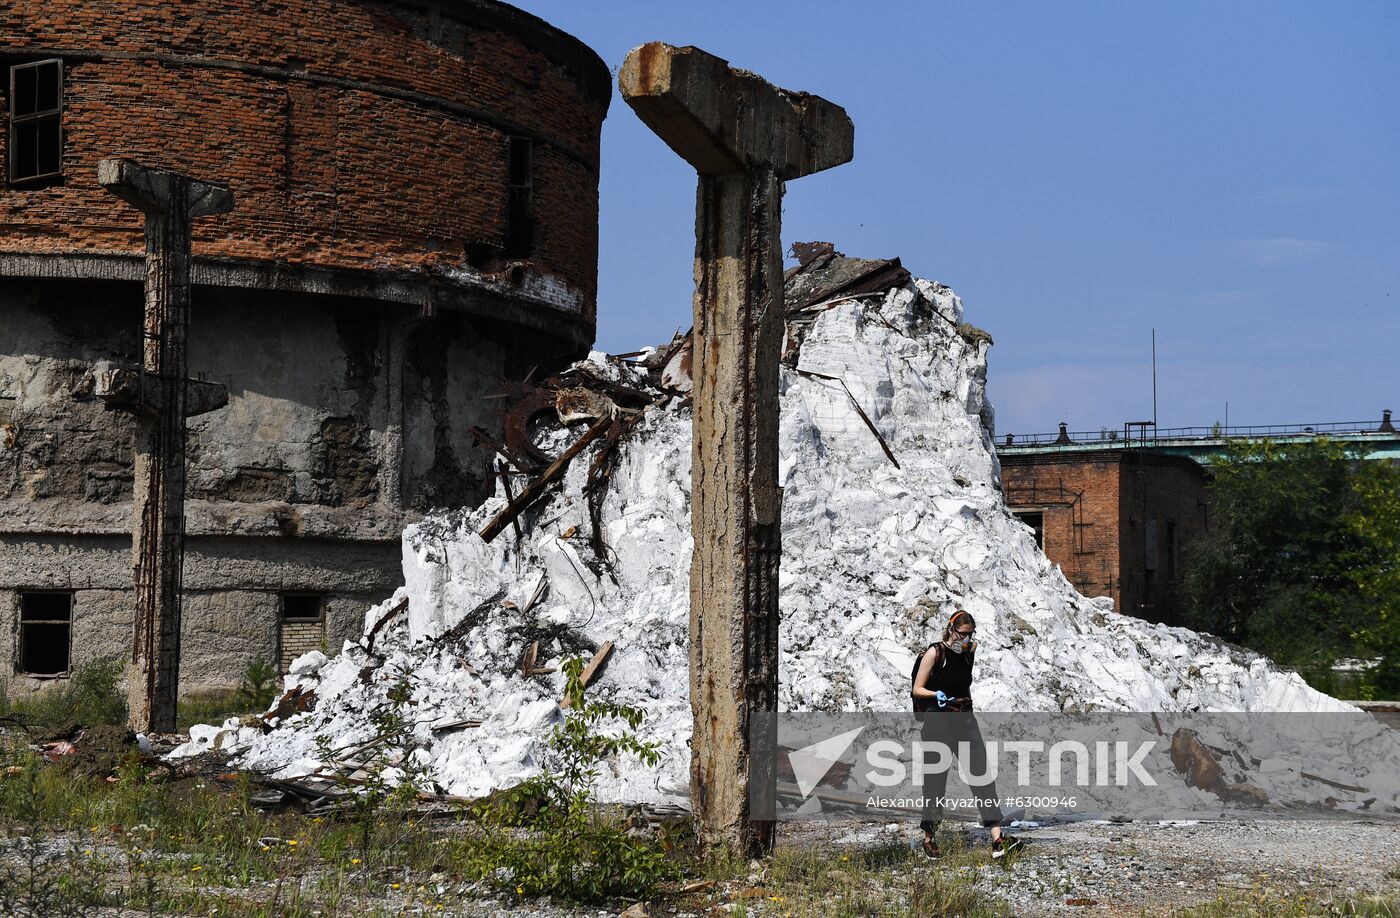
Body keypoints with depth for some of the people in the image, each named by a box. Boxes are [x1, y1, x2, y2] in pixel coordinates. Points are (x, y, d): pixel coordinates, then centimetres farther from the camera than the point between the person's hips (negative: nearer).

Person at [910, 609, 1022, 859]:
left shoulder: (968, 652, 9)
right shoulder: (935, 653, -9)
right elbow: (917, 689, -8)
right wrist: (937, 695, -24)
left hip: (965, 721, 5)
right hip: (939, 723, -5)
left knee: (982, 775, -6)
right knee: (935, 781, 2)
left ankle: (998, 838, -12)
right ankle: (928, 838, 19)